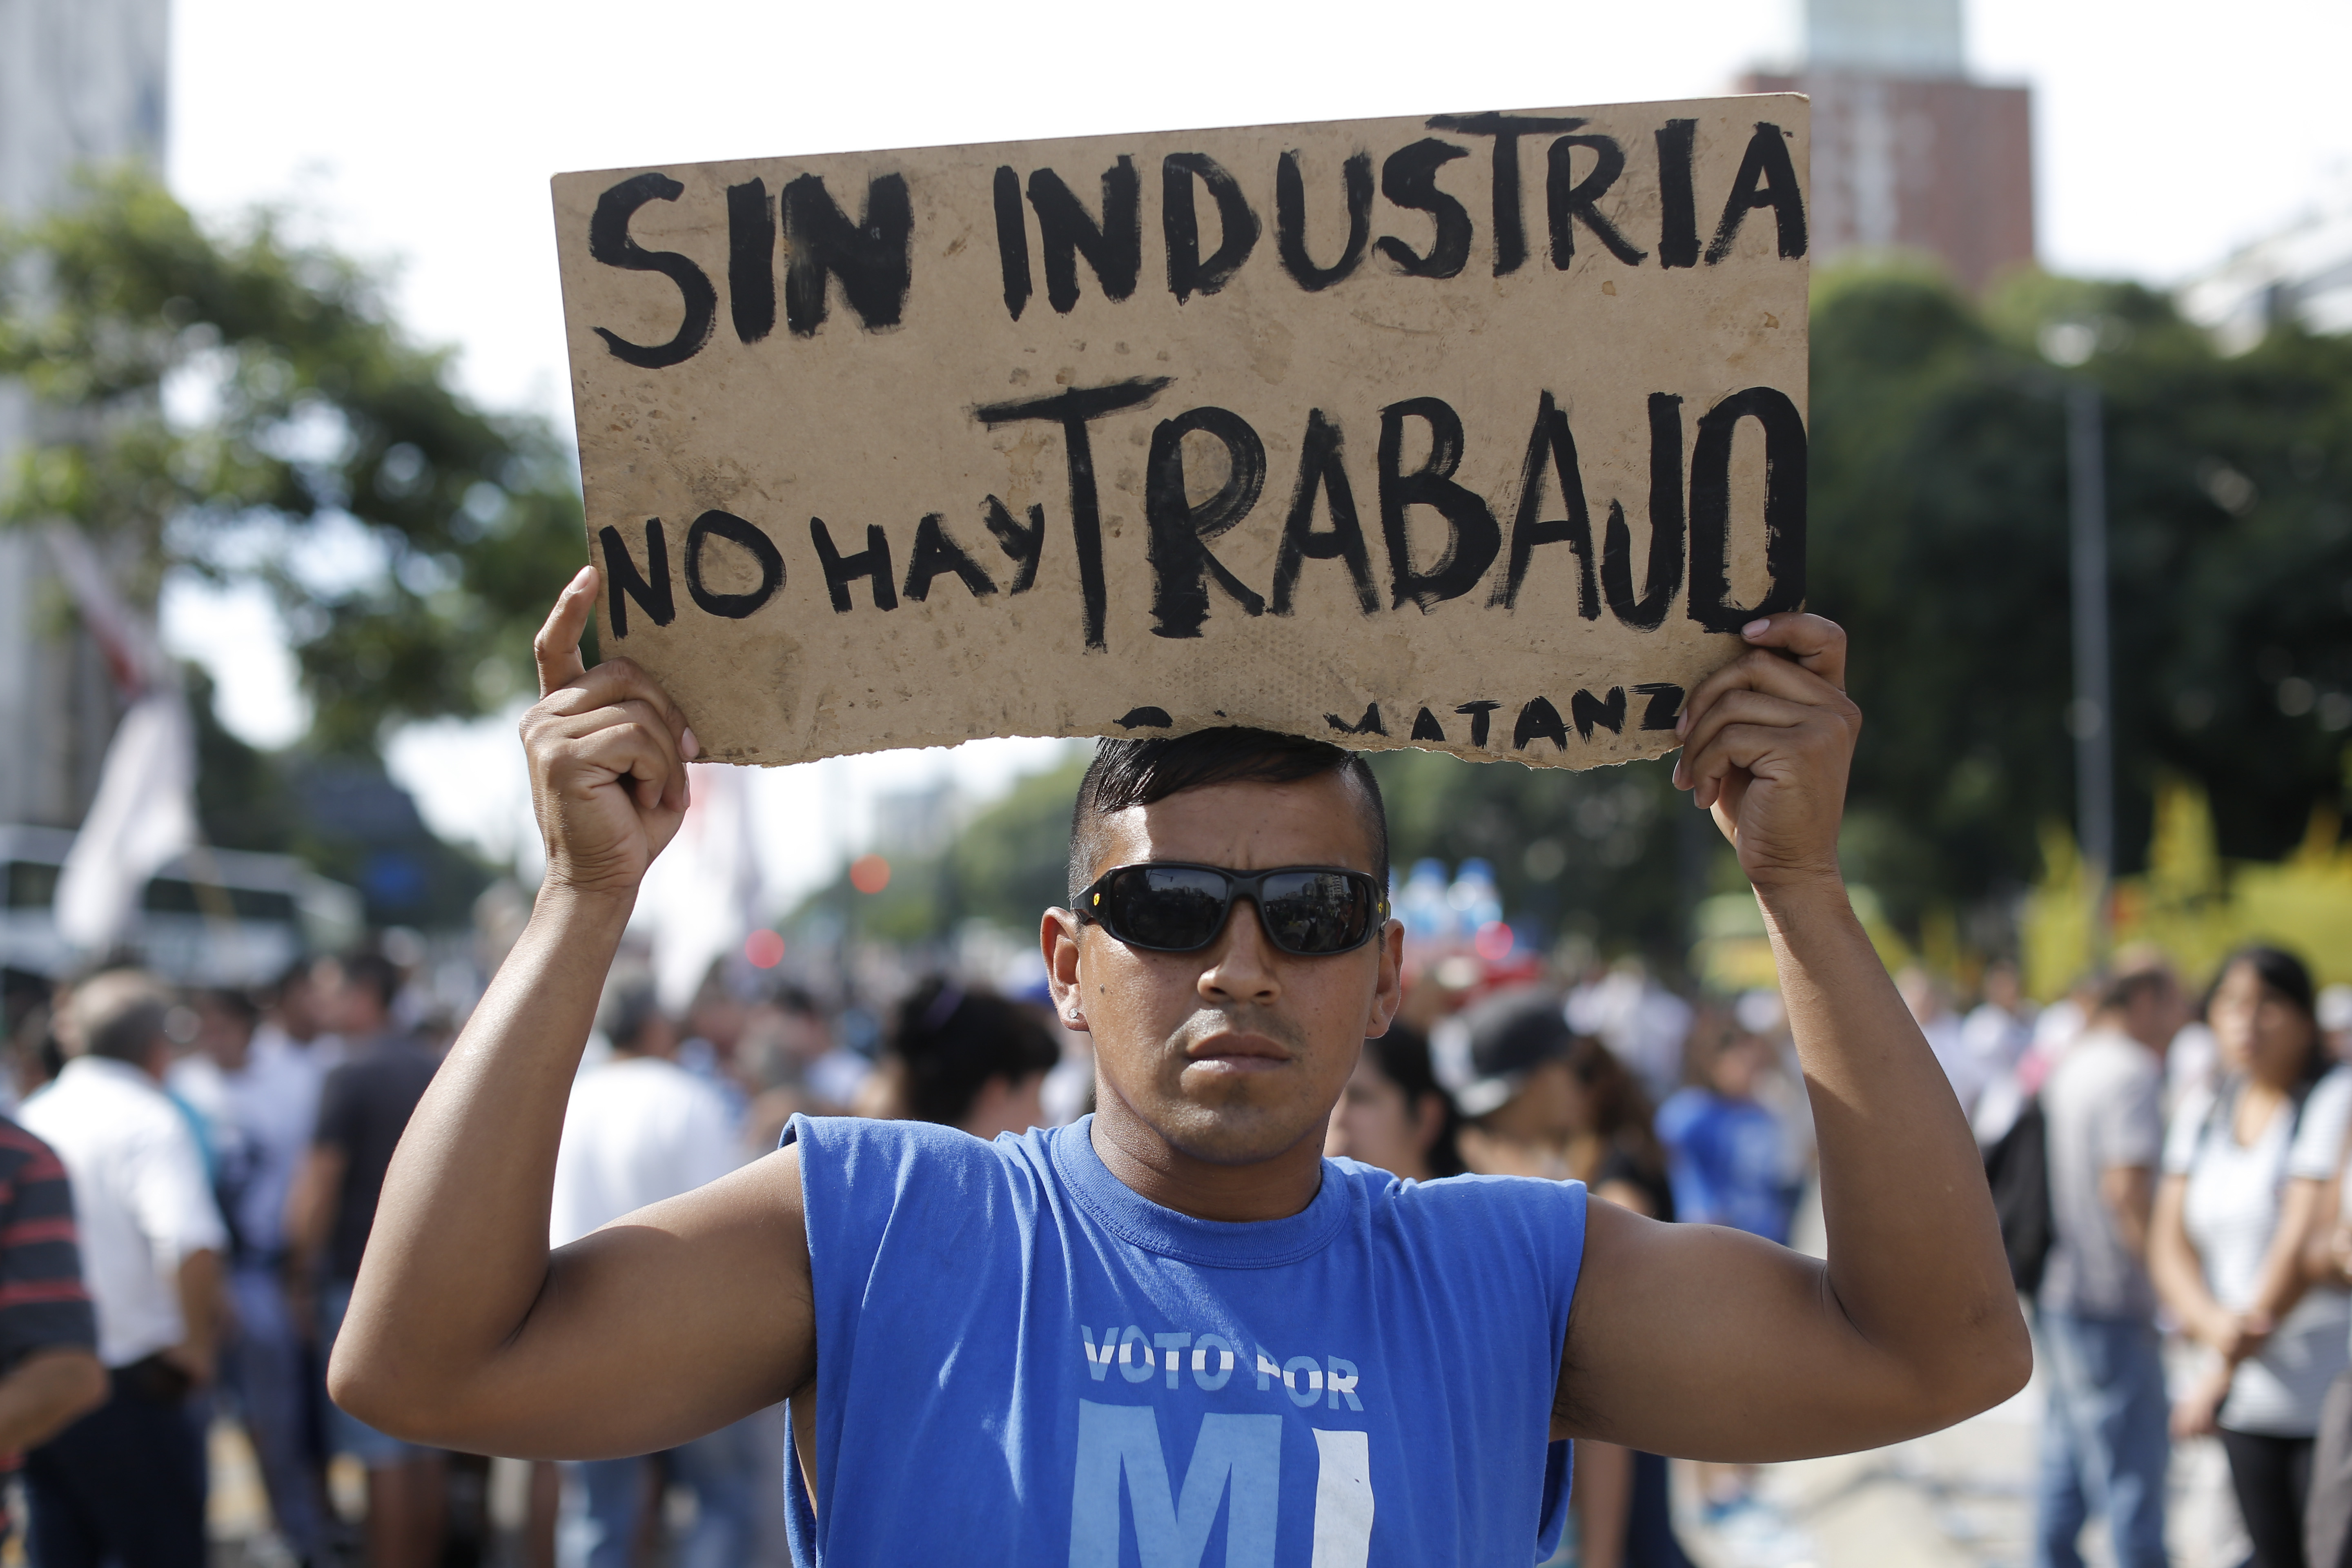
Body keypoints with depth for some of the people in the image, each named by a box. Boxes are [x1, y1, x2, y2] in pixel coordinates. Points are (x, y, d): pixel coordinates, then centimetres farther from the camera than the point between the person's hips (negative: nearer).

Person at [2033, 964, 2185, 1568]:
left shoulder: (2065, 1069, 14)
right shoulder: (2132, 1072, -14)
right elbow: (2128, 1187, -25)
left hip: (2058, 1294, 9)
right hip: (2111, 1306, -9)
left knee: (2066, 1470, 16)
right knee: (2133, 1475, -5)